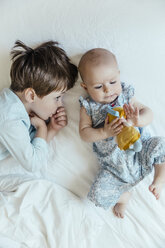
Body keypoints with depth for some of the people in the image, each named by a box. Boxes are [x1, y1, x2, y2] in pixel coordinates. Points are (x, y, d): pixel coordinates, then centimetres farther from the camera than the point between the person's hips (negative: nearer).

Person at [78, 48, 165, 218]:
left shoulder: (125, 96, -2)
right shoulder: (88, 107, -4)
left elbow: (148, 113, -4)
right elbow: (84, 133, -6)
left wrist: (138, 120, -28)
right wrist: (104, 132, -24)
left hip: (140, 150, 0)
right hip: (115, 167, 0)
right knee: (98, 194, -12)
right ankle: (123, 196, 22)